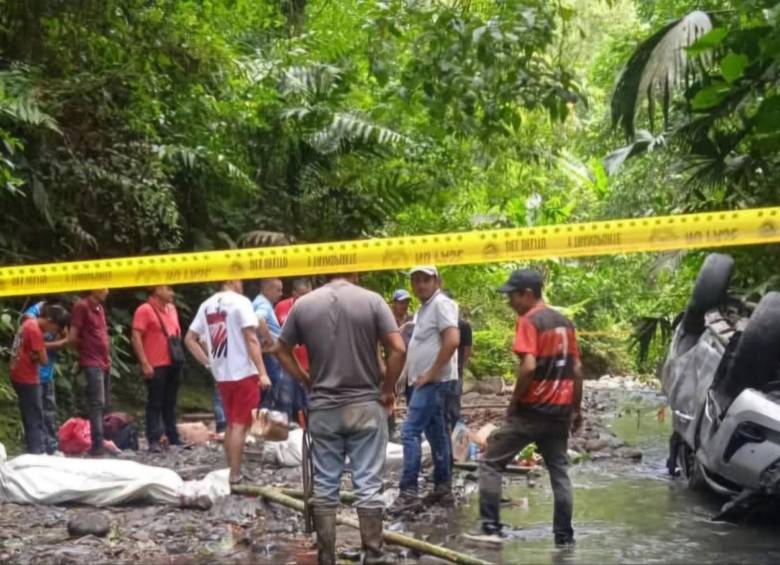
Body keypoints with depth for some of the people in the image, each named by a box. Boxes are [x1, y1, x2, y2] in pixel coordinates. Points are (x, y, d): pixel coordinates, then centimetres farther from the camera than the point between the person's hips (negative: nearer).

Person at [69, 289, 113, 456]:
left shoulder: (100, 308, 16)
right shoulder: (82, 306, -11)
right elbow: (73, 337, -13)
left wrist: (106, 355, 12)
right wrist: (87, 348, 3)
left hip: (104, 362, 9)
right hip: (92, 363, -9)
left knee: (105, 405, 11)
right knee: (97, 403, -14)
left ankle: (100, 442, 18)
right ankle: (97, 445, -16)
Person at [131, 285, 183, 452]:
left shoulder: (172, 309, 14)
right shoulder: (144, 310, -9)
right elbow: (136, 338, -13)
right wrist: (145, 364, -17)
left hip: (173, 364, 7)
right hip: (155, 366, -7)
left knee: (170, 403, 13)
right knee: (155, 404, -4)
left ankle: (173, 438, 19)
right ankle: (154, 441, -1)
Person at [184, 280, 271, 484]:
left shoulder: (207, 305, 10)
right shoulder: (240, 302, -10)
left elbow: (189, 339, 11)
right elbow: (251, 339, -15)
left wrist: (208, 363, 13)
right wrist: (263, 372, -16)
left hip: (221, 375, 6)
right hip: (244, 373, -6)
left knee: (231, 424, 16)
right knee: (240, 425, -3)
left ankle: (231, 471, 20)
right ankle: (234, 475, -5)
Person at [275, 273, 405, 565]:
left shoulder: (303, 304, 1)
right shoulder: (372, 300, -6)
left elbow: (282, 351, 9)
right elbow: (398, 349, -11)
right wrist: (386, 390, 0)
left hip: (322, 408, 2)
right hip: (366, 405, -2)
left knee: (324, 486, 8)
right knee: (368, 485, 2)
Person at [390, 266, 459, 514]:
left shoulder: (441, 304, -12)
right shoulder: (424, 308, 18)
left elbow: (452, 340, -23)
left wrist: (431, 373, -20)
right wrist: (412, 374, 15)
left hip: (433, 382, -10)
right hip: (424, 382, 10)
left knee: (410, 432, -14)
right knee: (435, 434, 12)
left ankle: (408, 492, -16)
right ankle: (443, 489, 18)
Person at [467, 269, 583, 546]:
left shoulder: (529, 321, -11)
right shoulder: (565, 322, 12)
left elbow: (528, 367, -22)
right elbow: (576, 369, 13)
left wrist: (513, 402, -10)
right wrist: (576, 409, 19)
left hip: (532, 409, -7)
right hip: (560, 410, 7)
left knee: (491, 462, 3)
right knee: (559, 472, 12)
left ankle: (491, 527, -1)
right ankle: (564, 535, 10)